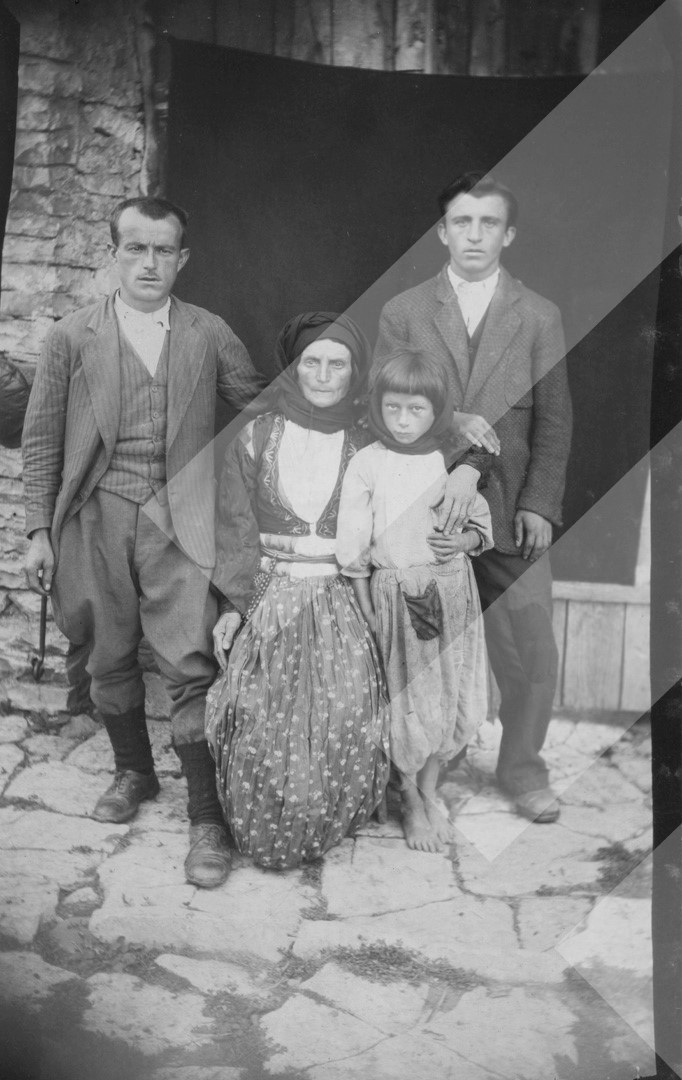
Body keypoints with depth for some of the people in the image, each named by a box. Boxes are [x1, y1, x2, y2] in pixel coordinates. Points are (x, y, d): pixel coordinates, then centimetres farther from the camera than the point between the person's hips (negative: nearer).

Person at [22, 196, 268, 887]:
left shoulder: (209, 334, 4)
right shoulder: (72, 337, 4)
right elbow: (42, 440, 5)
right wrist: (39, 530, 2)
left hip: (176, 519, -1)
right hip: (97, 518, 2)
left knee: (189, 665, -7)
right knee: (111, 659, 13)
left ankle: (206, 817, 3)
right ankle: (133, 771, 37)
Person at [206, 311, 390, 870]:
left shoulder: (367, 446, 5)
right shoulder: (256, 438, 4)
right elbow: (236, 529, 3)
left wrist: (306, 546, -5)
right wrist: (233, 606, -4)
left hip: (344, 608, 0)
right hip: (270, 603, 0)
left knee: (345, 725, -8)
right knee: (264, 726, -5)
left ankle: (327, 827, 18)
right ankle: (266, 834, 20)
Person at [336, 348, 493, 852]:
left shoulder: (454, 462, 2)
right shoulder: (366, 463, -6)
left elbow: (483, 522, 11)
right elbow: (354, 544, -4)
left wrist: (465, 540, -11)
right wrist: (364, 606, -5)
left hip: (453, 591, 3)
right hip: (395, 594, -3)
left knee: (453, 698, 10)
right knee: (408, 701, 6)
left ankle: (430, 786, 33)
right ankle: (411, 803, 26)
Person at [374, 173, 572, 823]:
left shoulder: (539, 317, 8)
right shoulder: (402, 313, 7)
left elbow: (554, 422, 5)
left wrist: (540, 505, -5)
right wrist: (449, 421, -15)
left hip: (509, 510, 1)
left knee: (531, 649, 1)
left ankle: (521, 767, 21)